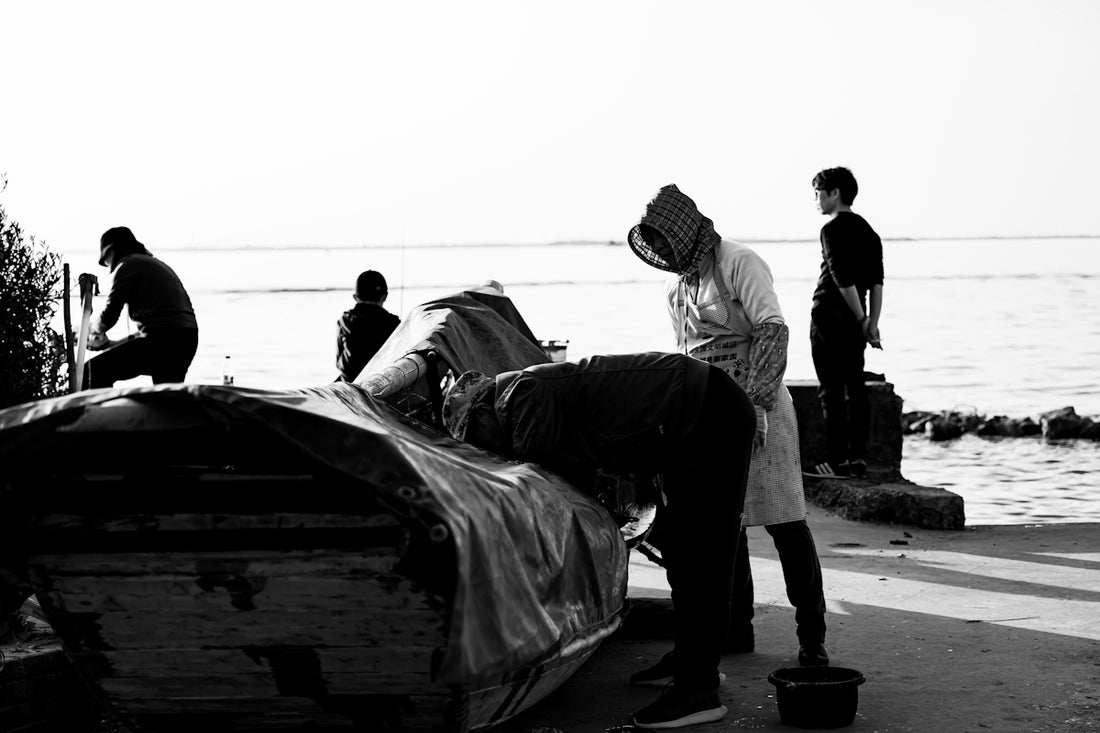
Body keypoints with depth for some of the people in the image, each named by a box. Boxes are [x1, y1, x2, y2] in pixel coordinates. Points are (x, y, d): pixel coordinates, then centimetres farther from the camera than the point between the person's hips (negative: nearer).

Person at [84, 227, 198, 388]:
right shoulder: (157, 264, 28)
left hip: (162, 339, -9)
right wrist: (113, 344, 29)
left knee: (95, 369, -4)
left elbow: (109, 316, -7)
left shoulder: (126, 266, 1)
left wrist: (95, 330, 16)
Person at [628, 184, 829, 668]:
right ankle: (736, 628, 16)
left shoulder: (739, 263, -8)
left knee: (785, 521, -7)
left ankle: (811, 635, -3)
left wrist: (753, 400, -25)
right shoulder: (676, 286, 16)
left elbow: (773, 331, -17)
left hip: (758, 406, -7)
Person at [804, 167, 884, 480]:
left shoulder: (833, 229, -11)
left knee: (831, 392, -4)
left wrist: (862, 320, -10)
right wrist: (872, 323, 4)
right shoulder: (867, 230, 13)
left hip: (829, 317, -8)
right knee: (856, 389, 9)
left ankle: (838, 461, -5)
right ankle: (858, 459, 9)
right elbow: (876, 281, 8)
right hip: (854, 321, 8)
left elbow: (843, 280, -17)